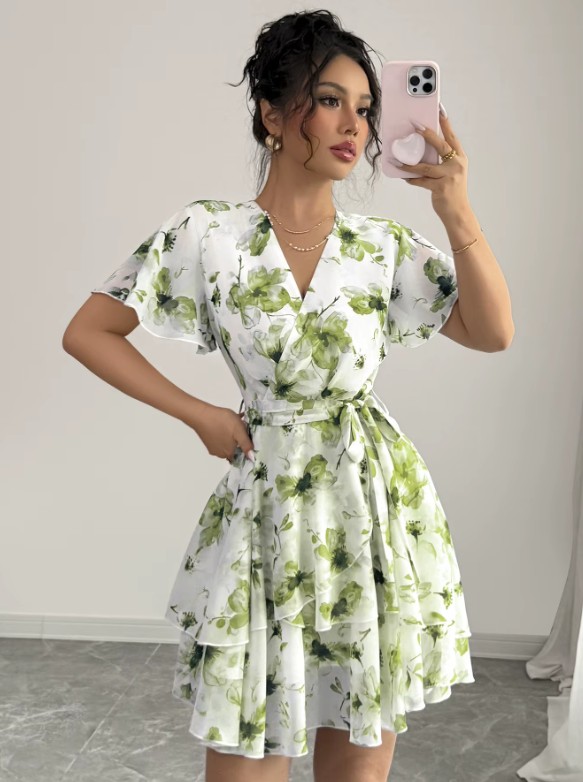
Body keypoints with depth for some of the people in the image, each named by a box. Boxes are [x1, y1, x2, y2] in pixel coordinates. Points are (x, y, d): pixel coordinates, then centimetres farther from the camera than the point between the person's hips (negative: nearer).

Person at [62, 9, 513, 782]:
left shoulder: (386, 245, 3)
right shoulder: (207, 233, -5)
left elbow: (493, 333, -4)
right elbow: (87, 332, -1)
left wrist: (456, 211, -15)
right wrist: (200, 415, -3)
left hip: (378, 501, 3)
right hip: (269, 501, -2)